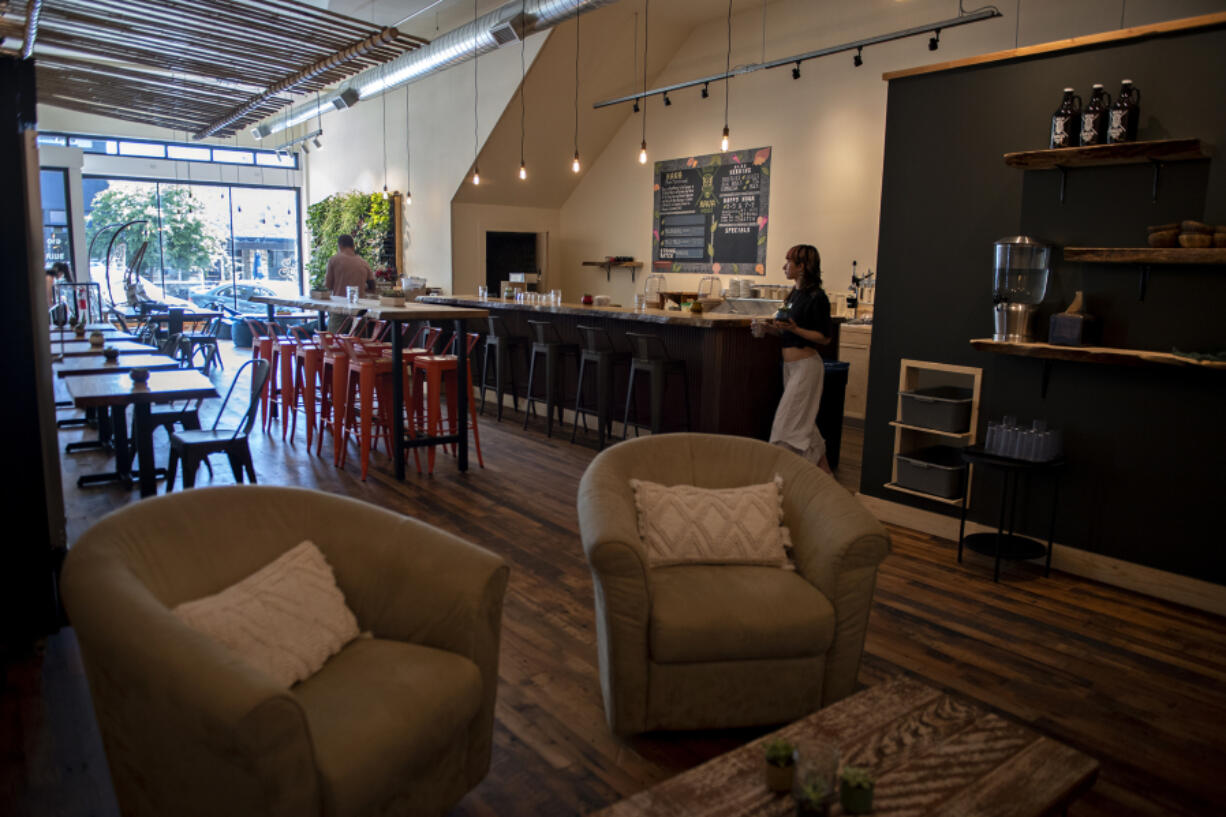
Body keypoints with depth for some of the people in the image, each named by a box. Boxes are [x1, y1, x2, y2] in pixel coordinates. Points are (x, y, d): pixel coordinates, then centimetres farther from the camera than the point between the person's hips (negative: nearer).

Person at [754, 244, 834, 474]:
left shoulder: (816, 297, -14)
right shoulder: (794, 294, 12)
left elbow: (824, 337, -15)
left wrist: (794, 329, -25)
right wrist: (774, 329, 3)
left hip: (806, 365, -9)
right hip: (791, 365, 10)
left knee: (789, 422, -6)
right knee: (803, 423, 13)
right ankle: (824, 471, 22)